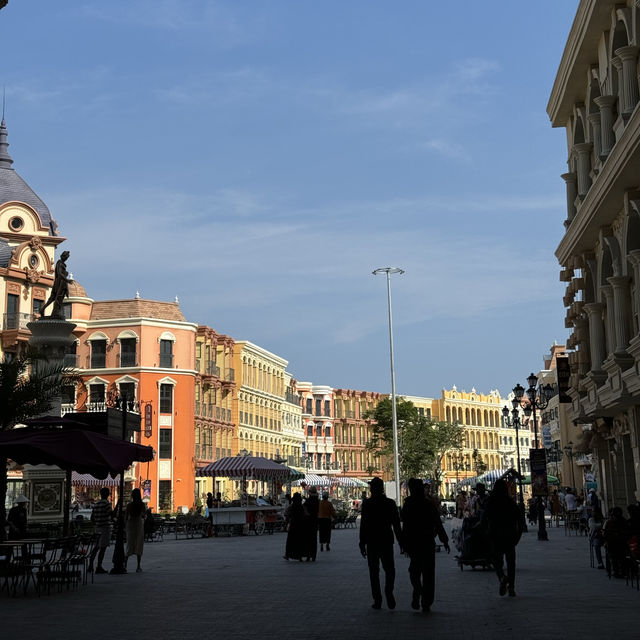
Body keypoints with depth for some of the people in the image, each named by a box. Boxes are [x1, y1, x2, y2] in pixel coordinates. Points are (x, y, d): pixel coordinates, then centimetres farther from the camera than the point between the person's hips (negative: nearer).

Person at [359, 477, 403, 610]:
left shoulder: (366, 504, -7)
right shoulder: (390, 503, -1)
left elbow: (363, 524, -8)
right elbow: (396, 524, 0)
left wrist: (362, 544, -3)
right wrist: (400, 542, 6)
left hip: (372, 542, -1)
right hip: (387, 540, 1)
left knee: (374, 571, 7)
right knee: (389, 569, 12)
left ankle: (377, 600, 4)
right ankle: (389, 592, -12)